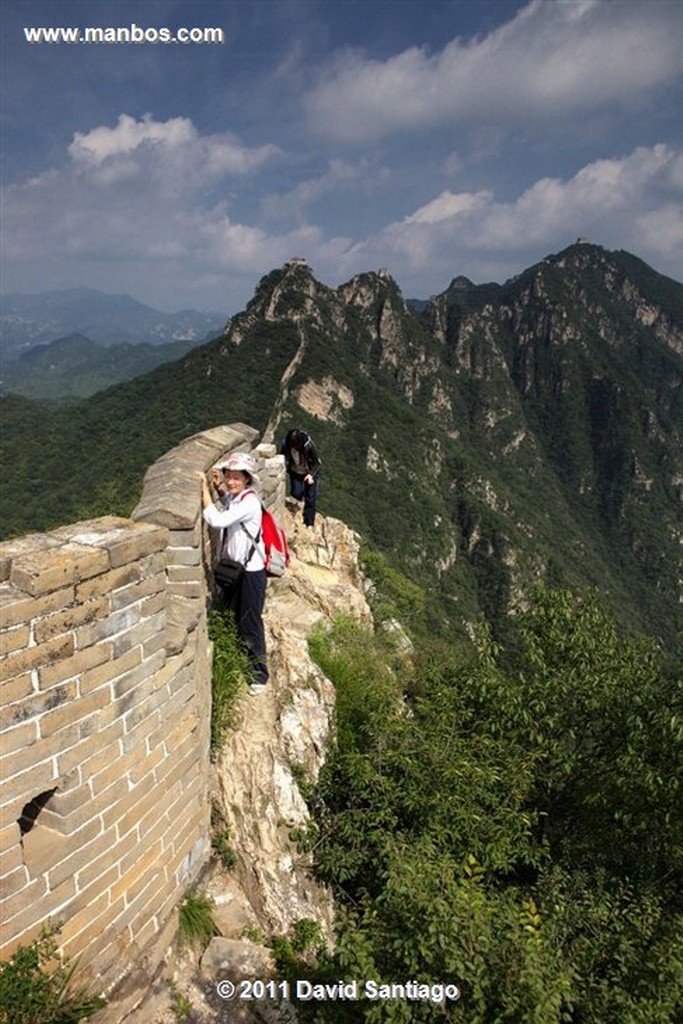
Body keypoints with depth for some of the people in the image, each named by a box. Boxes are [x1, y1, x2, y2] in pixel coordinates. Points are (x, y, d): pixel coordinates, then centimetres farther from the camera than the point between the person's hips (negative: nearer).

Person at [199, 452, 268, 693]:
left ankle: (259, 674, 17)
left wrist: (204, 489, -26)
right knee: (234, 618, 18)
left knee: (250, 623, 2)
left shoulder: (250, 502, -23)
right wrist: (217, 486, 8)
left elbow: (217, 520, -33)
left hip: (250, 571, -8)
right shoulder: (232, 497, 2)